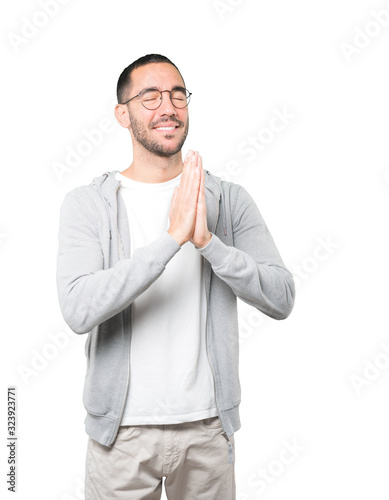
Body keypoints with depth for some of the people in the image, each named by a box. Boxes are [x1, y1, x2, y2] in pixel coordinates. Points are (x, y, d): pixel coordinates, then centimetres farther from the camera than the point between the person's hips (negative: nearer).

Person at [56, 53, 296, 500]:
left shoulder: (229, 200, -1)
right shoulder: (86, 204, -6)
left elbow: (281, 299, -9)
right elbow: (78, 310, -21)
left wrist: (208, 241, -23)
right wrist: (171, 237, -26)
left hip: (208, 425, 2)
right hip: (122, 429, -1)